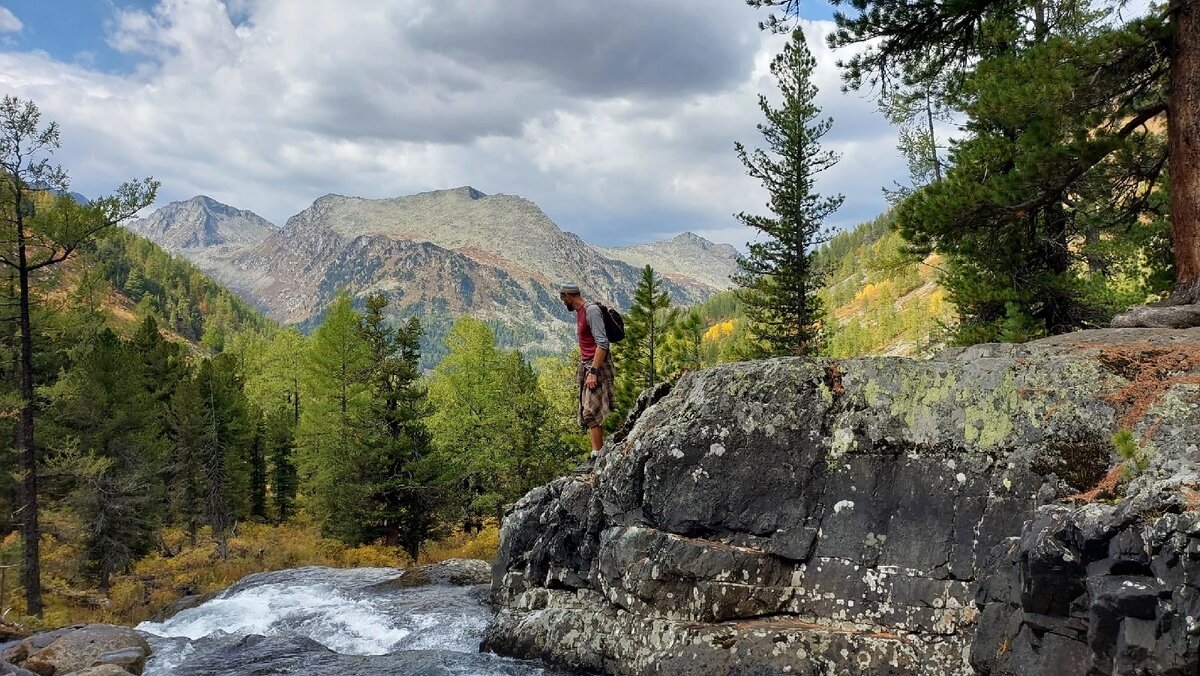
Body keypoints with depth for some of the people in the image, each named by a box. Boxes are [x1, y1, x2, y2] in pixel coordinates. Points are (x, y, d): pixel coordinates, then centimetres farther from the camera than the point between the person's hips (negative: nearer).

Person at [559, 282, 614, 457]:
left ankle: (597, 454, -12)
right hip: (586, 365, 10)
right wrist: (582, 367, 13)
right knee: (586, 413, 9)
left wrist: (593, 372, -24)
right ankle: (598, 453, 11)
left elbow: (602, 344, -21)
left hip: (597, 365, -10)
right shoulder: (577, 313, 15)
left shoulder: (591, 311, -15)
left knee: (591, 413, -14)